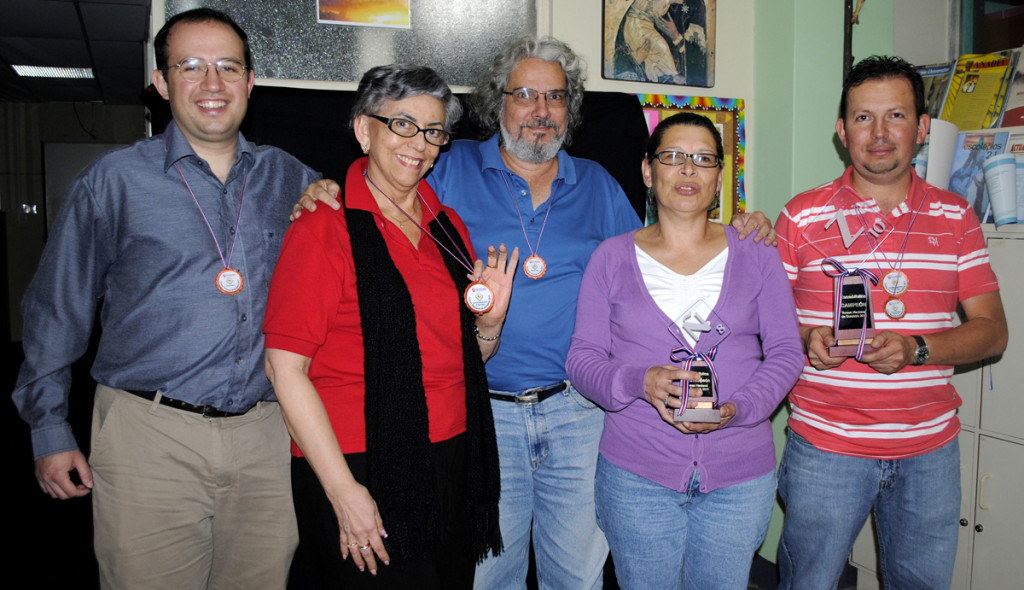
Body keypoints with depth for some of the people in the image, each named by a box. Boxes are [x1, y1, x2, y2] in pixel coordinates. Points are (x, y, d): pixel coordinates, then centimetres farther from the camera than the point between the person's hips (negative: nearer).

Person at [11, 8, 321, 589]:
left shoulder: (290, 179, 9)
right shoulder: (114, 181, 3)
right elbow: (58, 311, 7)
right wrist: (49, 429, 7)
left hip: (265, 435, 2)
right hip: (150, 437, -2)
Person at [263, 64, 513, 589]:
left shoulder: (448, 226, 9)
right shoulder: (325, 227, -10)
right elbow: (284, 368, -13)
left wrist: (489, 322, -5)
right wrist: (343, 489, -16)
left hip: (451, 462, 6)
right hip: (358, 464, -6)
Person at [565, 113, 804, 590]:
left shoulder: (755, 255, 5)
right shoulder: (612, 258, 2)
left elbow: (786, 353, 3)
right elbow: (582, 359, -1)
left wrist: (737, 409, -15)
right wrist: (639, 382, -21)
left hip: (739, 474, 1)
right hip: (637, 475, -1)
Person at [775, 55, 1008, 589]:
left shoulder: (955, 217, 5)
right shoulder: (802, 216, -2)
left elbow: (992, 330, 3)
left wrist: (914, 350, -16)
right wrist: (807, 338, -18)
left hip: (930, 450, 2)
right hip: (825, 446, -2)